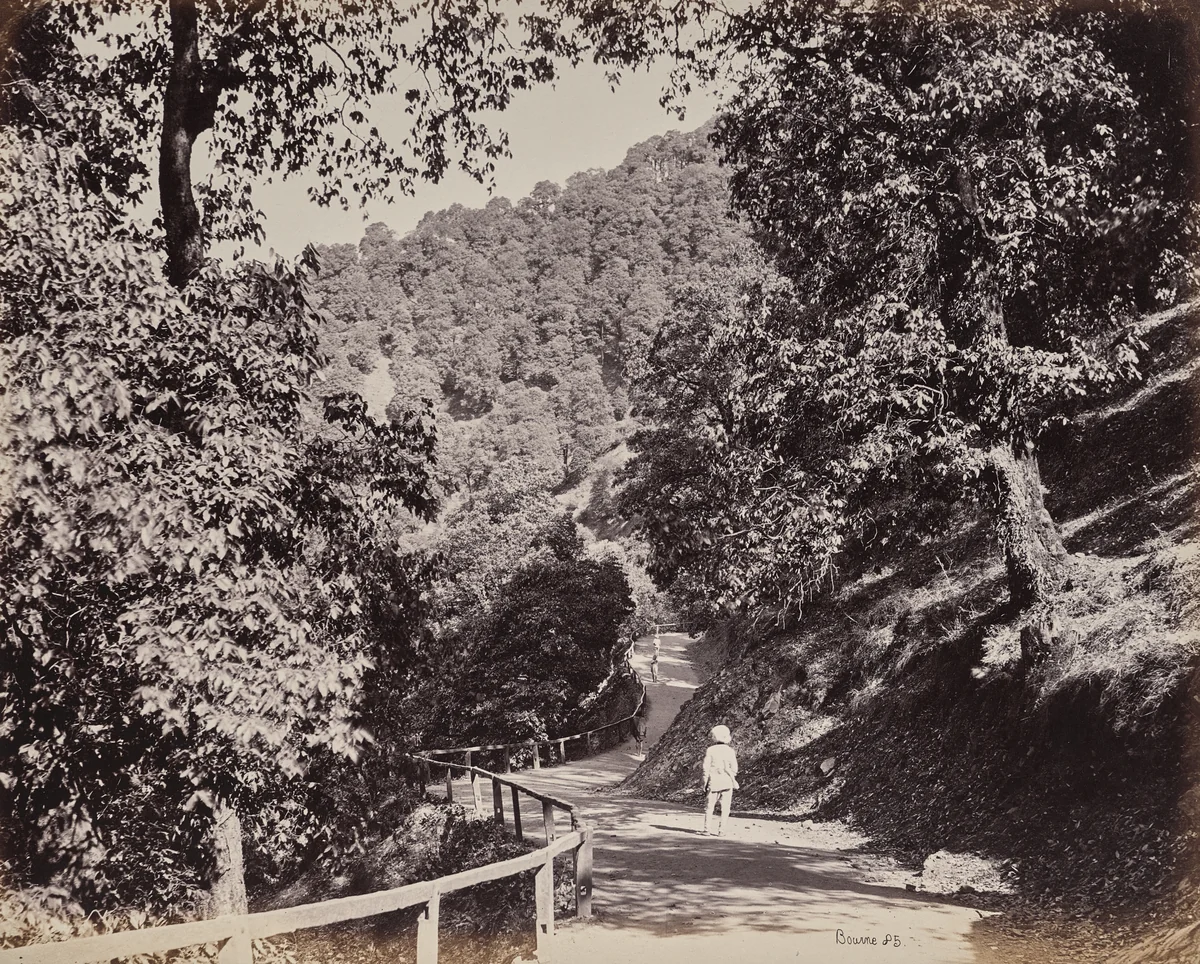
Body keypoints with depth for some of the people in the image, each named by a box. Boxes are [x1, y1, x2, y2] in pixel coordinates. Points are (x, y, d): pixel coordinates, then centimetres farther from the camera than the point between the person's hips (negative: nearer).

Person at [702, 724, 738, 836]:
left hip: (713, 781, -1)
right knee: (725, 808, 6)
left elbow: (706, 768, -4)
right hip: (727, 782, 1)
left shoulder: (710, 750, -5)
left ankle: (707, 829, 4)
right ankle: (720, 830, 2)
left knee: (709, 806, 8)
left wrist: (705, 782, 4)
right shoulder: (730, 751, -2)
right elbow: (734, 768, 0)